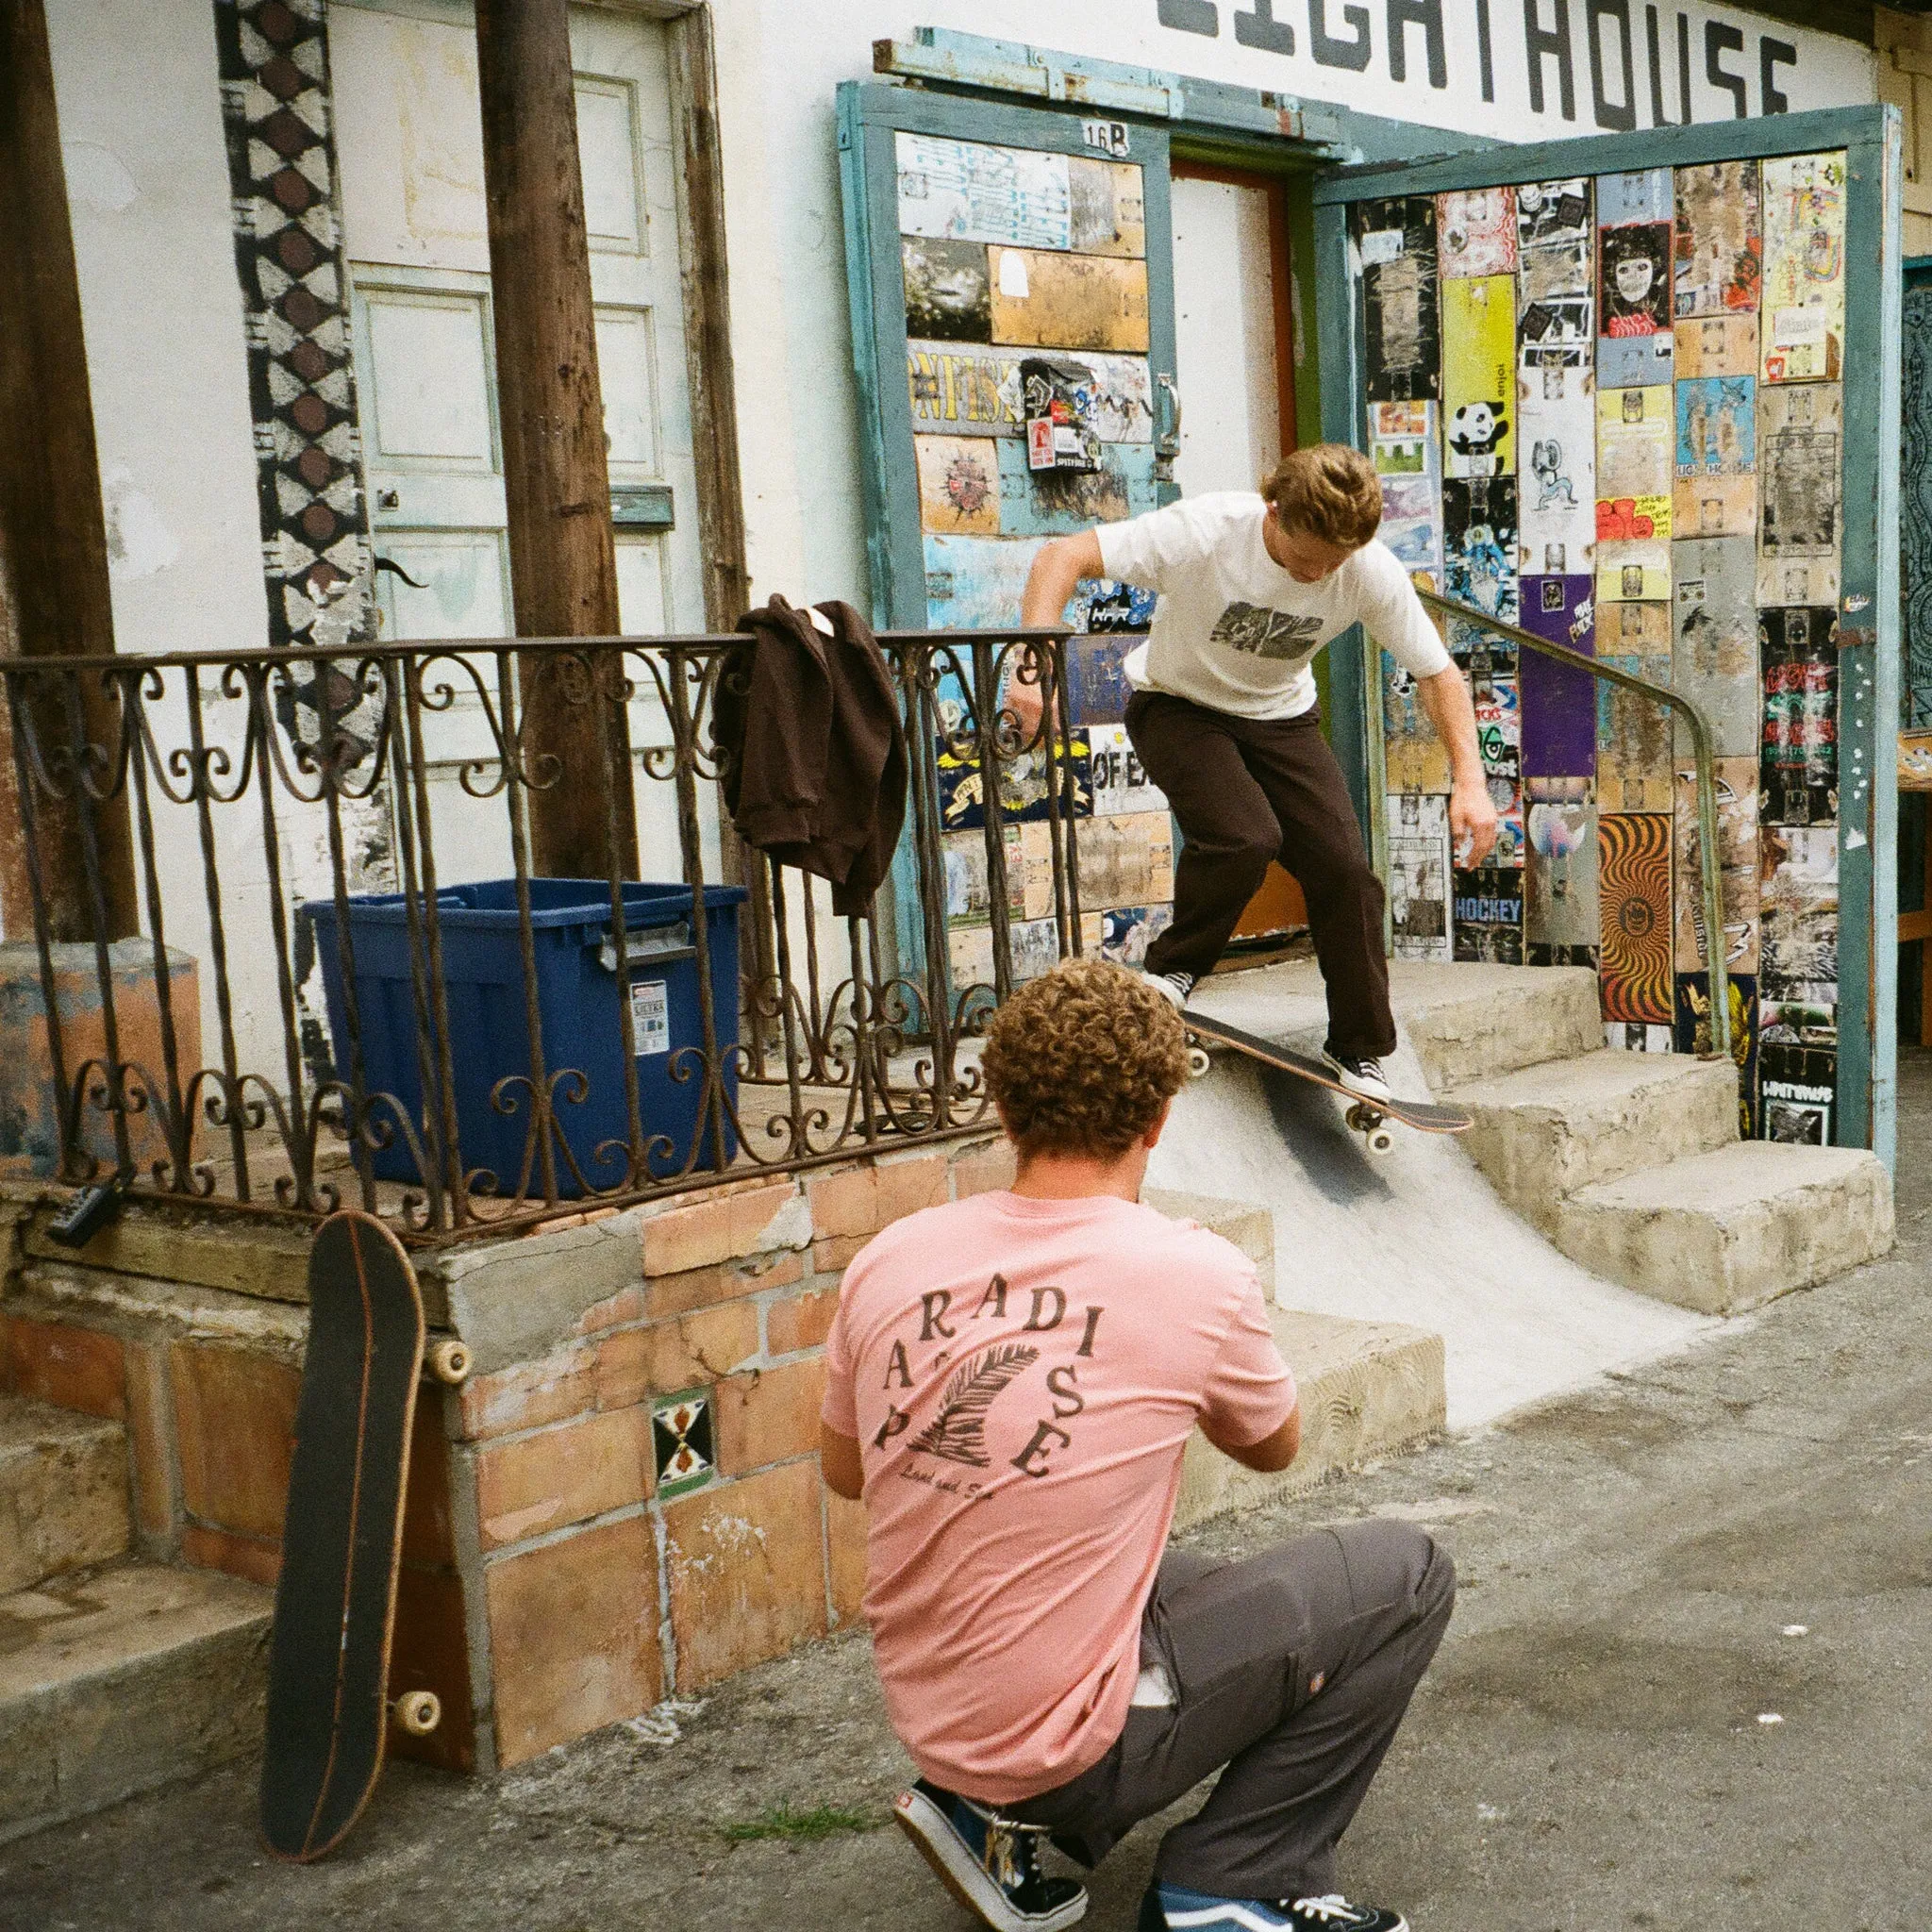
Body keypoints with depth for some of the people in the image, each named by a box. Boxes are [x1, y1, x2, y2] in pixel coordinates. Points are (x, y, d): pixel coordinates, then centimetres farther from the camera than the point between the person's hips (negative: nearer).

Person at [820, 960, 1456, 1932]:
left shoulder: (886, 1262, -4)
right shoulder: (1196, 1273, -15)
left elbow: (844, 1471, 12)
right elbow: (1274, 1446, 6)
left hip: (926, 1721, 6)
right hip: (1070, 1749, -6)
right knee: (1404, 1571, 7)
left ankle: (996, 1817, 16)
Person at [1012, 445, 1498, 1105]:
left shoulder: (1373, 572, -21)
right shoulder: (1205, 530, -31)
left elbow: (1438, 673, -9)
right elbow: (1060, 558, -30)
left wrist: (1469, 780, -21)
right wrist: (1034, 668, -43)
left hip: (1281, 719, 3)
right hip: (1179, 705, -3)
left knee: (1344, 868, -11)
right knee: (1244, 835, -29)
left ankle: (1358, 1054, 7)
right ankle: (1171, 973, -1)